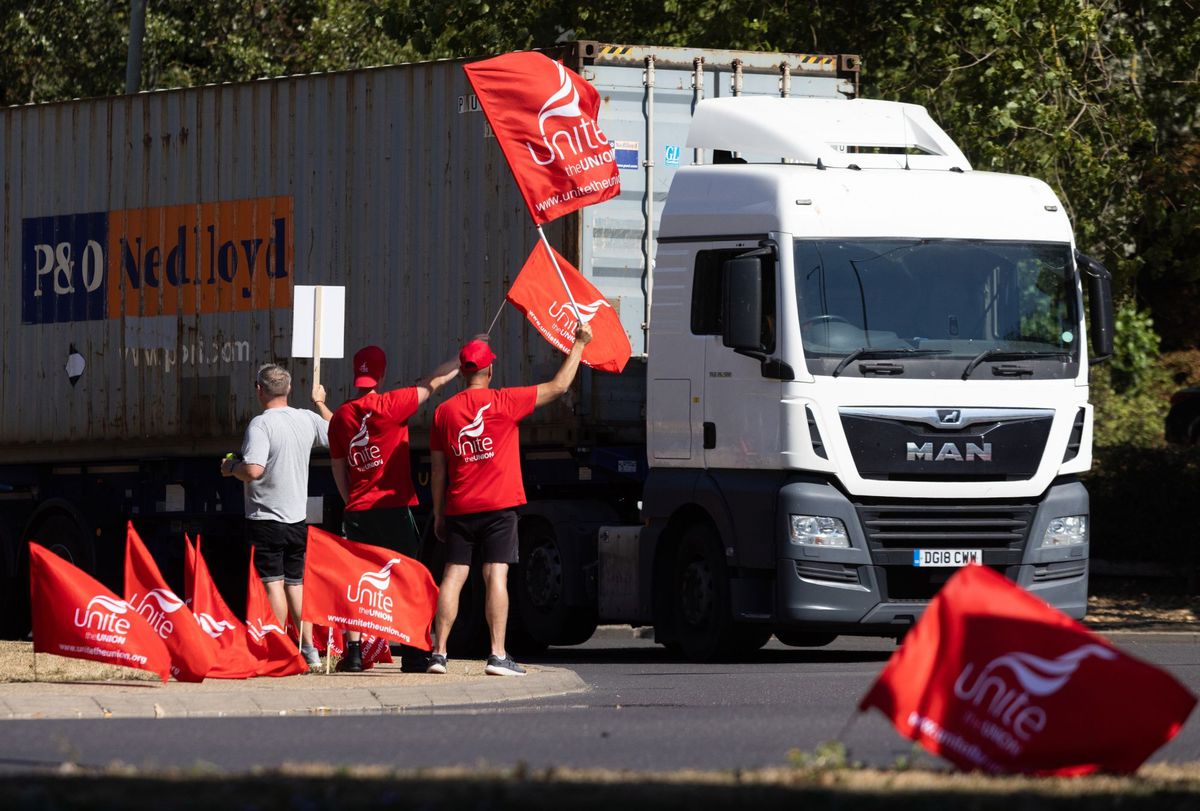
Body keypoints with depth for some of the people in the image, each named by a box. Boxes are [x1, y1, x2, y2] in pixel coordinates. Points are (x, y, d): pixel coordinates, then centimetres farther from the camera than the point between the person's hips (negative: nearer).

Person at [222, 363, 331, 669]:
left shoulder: (261, 425, -17)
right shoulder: (308, 420, 3)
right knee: (296, 583, 14)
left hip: (265, 518, -6)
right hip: (297, 518, 6)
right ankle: (309, 650, 14)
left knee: (273, 583, -3)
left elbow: (253, 470, -28)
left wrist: (231, 467, -7)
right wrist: (321, 403, 37)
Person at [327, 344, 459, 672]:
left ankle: (354, 652, 2)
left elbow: (338, 471, 13)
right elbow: (433, 382, 0)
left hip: (357, 511, 4)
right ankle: (412, 654, 0)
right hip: (393, 509, -4)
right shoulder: (389, 405, -9)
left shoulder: (340, 416, 6)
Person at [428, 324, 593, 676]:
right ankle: (497, 655, -12)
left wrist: (438, 514, 16)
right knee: (496, 575, -6)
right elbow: (558, 386, 2)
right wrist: (579, 345, 13)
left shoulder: (445, 412, 5)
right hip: (498, 505, -3)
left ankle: (439, 652, 3)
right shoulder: (504, 402, -4)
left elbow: (437, 469, 9)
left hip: (459, 508, 3)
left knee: (453, 576, 5)